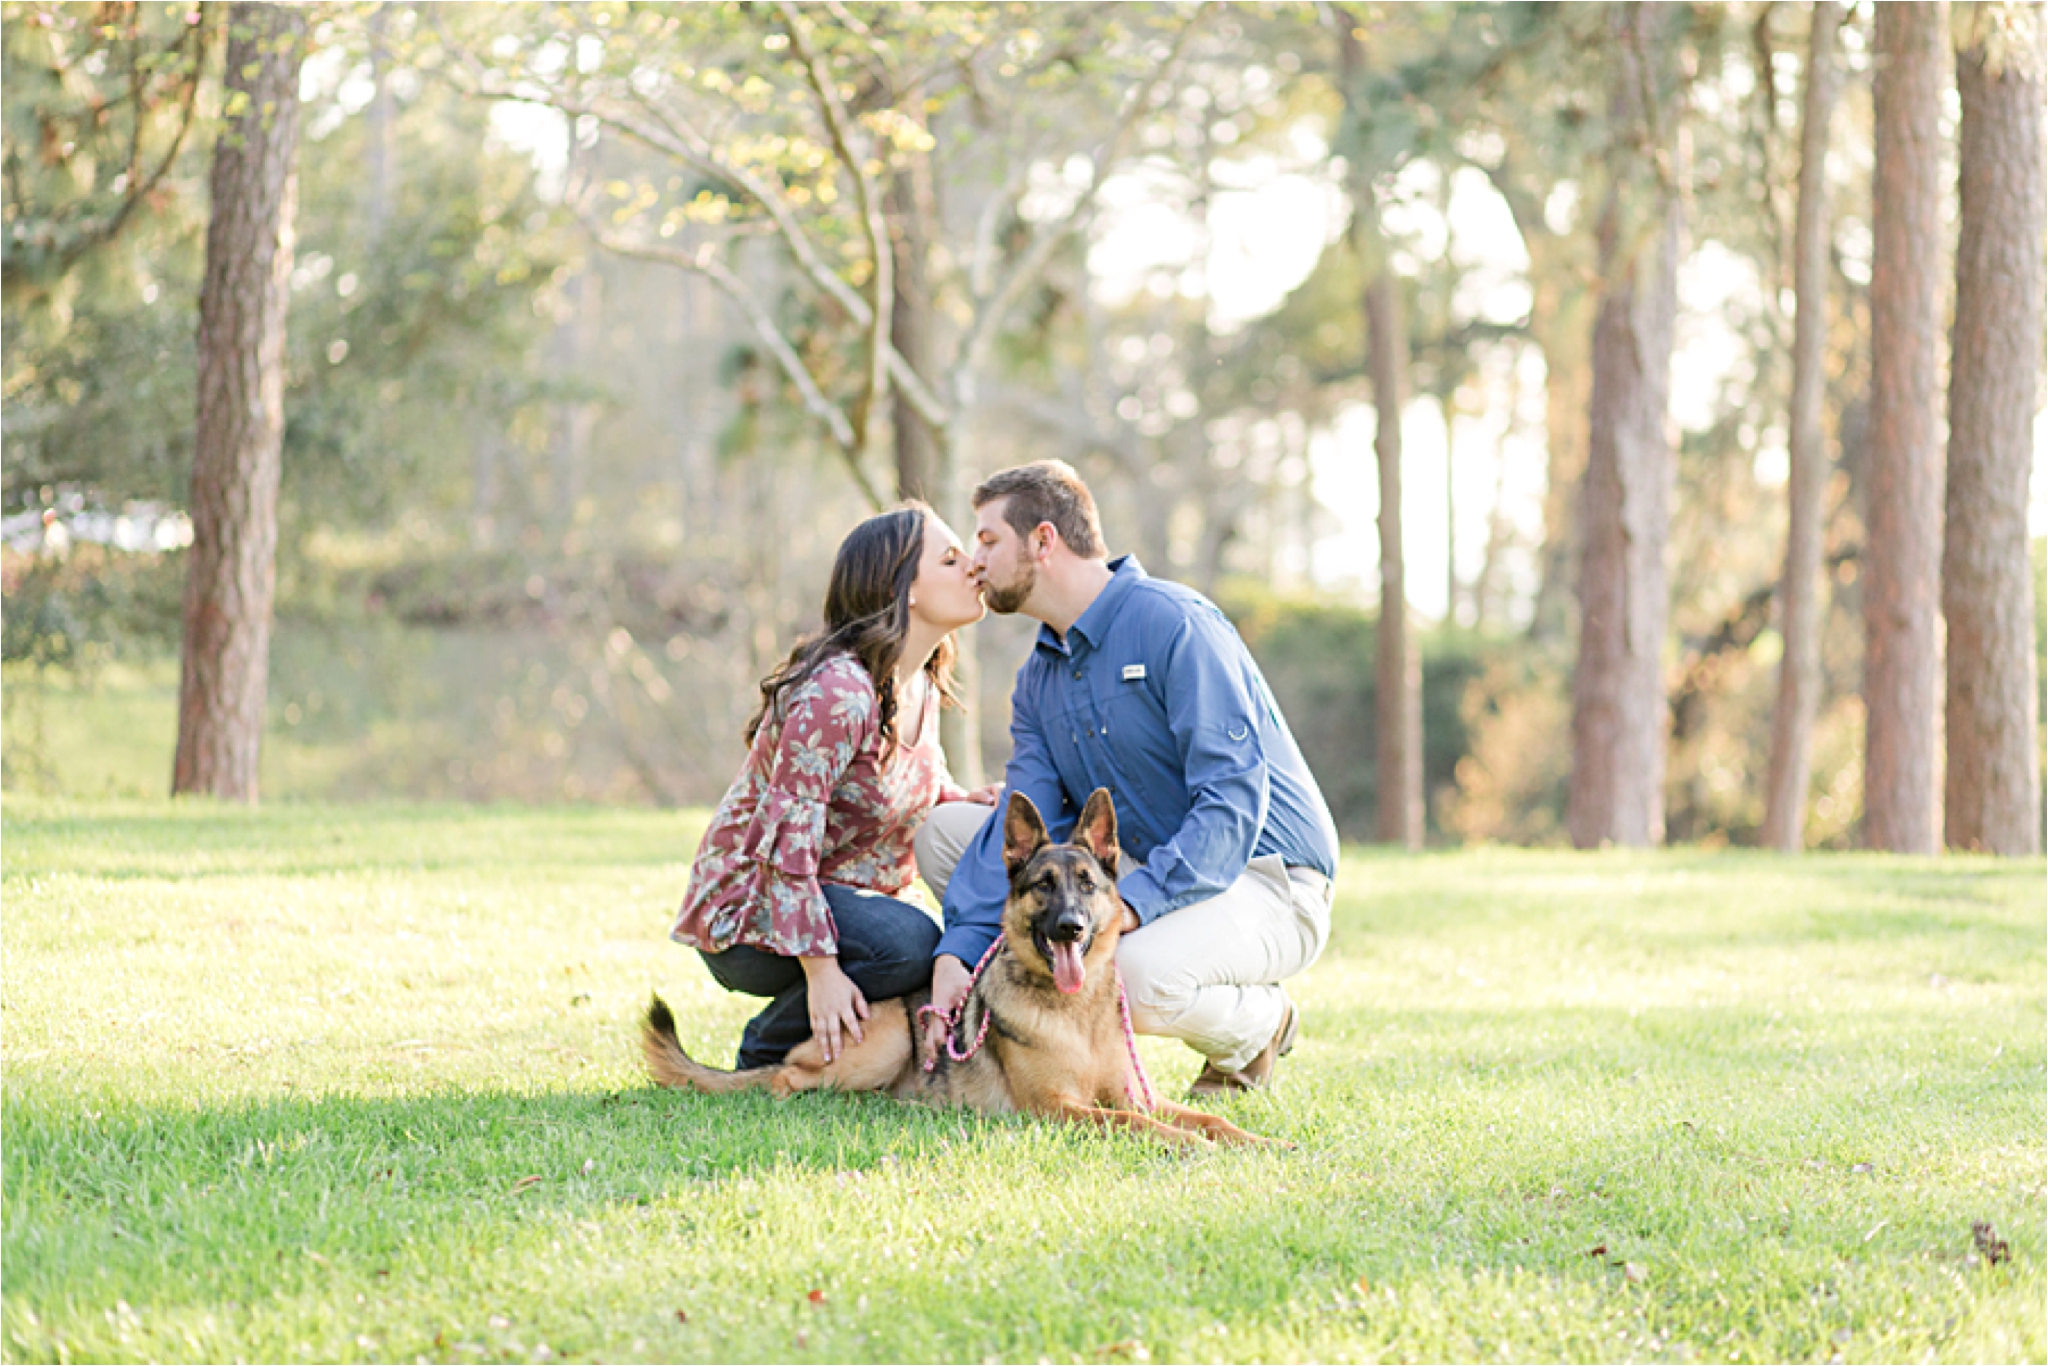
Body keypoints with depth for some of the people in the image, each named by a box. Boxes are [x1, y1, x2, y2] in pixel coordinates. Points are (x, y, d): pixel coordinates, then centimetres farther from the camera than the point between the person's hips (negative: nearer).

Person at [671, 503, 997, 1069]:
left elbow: (923, 783, 22)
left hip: (842, 895, 8)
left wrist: (968, 803, -3)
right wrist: (821, 970, -31)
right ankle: (769, 1051, -9)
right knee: (911, 943, -31)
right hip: (747, 911, -8)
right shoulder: (836, 692, -24)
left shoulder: (921, 685, 3)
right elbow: (787, 838, -27)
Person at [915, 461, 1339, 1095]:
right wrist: (959, 949, -20)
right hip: (1140, 870, 8)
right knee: (944, 830, 0)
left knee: (1140, 975, -38)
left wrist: (1130, 903, -36)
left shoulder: (1173, 625, -18)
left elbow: (1233, 800, -26)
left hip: (1261, 880, -8)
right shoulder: (1039, 677, 8)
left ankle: (1257, 1025, -3)